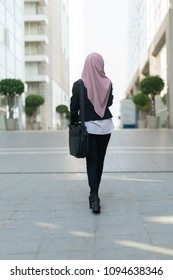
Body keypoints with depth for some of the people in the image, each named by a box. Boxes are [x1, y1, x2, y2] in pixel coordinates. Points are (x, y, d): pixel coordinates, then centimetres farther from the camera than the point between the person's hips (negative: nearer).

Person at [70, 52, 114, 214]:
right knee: (100, 160, 13)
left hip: (88, 126, -2)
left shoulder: (78, 85, -10)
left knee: (91, 161, 0)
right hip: (105, 125, 2)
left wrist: (73, 125, 7)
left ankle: (94, 196, -16)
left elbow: (74, 108, -6)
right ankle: (94, 194, 23)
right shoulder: (107, 83, -4)